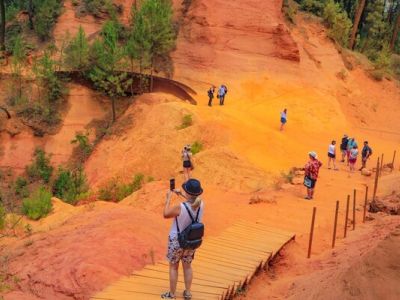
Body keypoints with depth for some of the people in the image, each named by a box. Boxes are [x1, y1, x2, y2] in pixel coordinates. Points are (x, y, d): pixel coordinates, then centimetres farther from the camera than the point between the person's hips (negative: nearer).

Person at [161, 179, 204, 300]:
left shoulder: (180, 208, -34)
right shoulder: (201, 204, -18)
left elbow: (165, 214, -15)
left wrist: (168, 198, -5)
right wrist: (182, 194, 9)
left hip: (177, 241, -5)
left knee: (173, 267, 16)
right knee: (187, 265, 23)